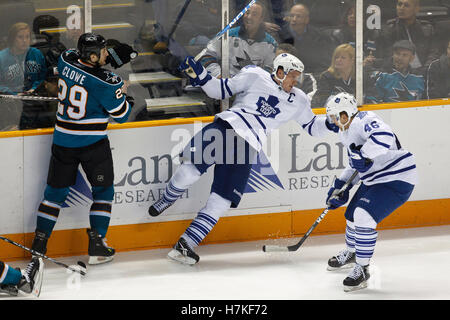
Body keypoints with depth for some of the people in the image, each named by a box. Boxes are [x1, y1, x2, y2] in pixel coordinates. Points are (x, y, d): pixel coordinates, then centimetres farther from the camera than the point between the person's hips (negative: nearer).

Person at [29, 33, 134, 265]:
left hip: (63, 140, 5)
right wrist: (124, 97, 13)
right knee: (103, 191, 10)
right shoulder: (105, 83, -20)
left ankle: (39, 243, 15)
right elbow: (121, 115, -8)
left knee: (55, 190, 16)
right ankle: (96, 245, 3)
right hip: (93, 142, -5)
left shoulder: (65, 61, -5)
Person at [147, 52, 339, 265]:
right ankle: (167, 200, 15)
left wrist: (329, 124, 5)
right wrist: (200, 76, -6)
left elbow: (312, 126, 24)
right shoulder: (255, 77, 5)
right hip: (226, 126, -3)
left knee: (222, 200, -6)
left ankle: (185, 244, -2)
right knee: (190, 170, -19)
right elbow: (221, 90, 8)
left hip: (248, 147, 3)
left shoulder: (298, 101, 15)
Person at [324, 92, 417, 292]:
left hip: (396, 179, -11)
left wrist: (364, 155, -42)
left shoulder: (364, 121, -21)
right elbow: (355, 165, 23)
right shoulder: (346, 133, 12)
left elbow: (383, 136, -42)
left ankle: (362, 269, -10)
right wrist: (340, 187, 17)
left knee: (364, 216, -22)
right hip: (374, 181, 11)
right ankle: (350, 254, 51)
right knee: (353, 215, 21)